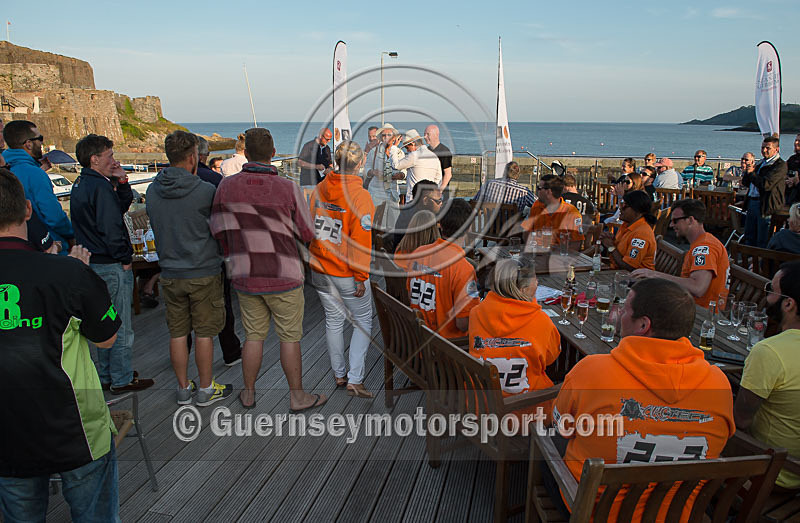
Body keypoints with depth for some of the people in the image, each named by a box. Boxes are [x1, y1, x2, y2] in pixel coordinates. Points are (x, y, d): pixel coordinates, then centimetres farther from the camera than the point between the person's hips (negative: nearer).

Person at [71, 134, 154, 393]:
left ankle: (106, 376, 31)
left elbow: (122, 206, 13)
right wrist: (125, 260, -14)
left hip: (92, 263, 10)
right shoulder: (100, 187, -19)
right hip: (111, 266, -10)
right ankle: (121, 380, 13)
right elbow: (111, 229, -24)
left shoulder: (81, 184, 11)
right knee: (121, 326, 2)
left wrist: (121, 182, 0)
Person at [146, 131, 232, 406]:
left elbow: (156, 227, 11)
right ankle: (205, 390, 19)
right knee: (204, 333, 7)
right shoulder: (204, 190, -17)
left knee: (177, 333, 13)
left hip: (170, 273, 5)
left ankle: (184, 388, 26)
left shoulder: (152, 190, 0)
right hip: (204, 272, -5)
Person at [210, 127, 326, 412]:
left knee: (254, 336, 18)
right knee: (290, 337, 9)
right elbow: (307, 235, -6)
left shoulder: (226, 186, -5)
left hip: (246, 278, 4)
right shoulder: (288, 189, -14)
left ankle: (248, 394, 30)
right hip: (283, 277, -3)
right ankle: (297, 396, 21)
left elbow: (219, 231, 3)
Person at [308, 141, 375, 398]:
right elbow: (360, 241, -19)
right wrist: (361, 277, -12)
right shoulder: (360, 195, -18)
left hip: (319, 270, 6)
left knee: (333, 320, 19)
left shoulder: (319, 189, 0)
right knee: (363, 321, 11)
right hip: (347, 274, -6)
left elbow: (310, 227, 9)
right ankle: (354, 380, 9)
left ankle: (339, 374, 32)